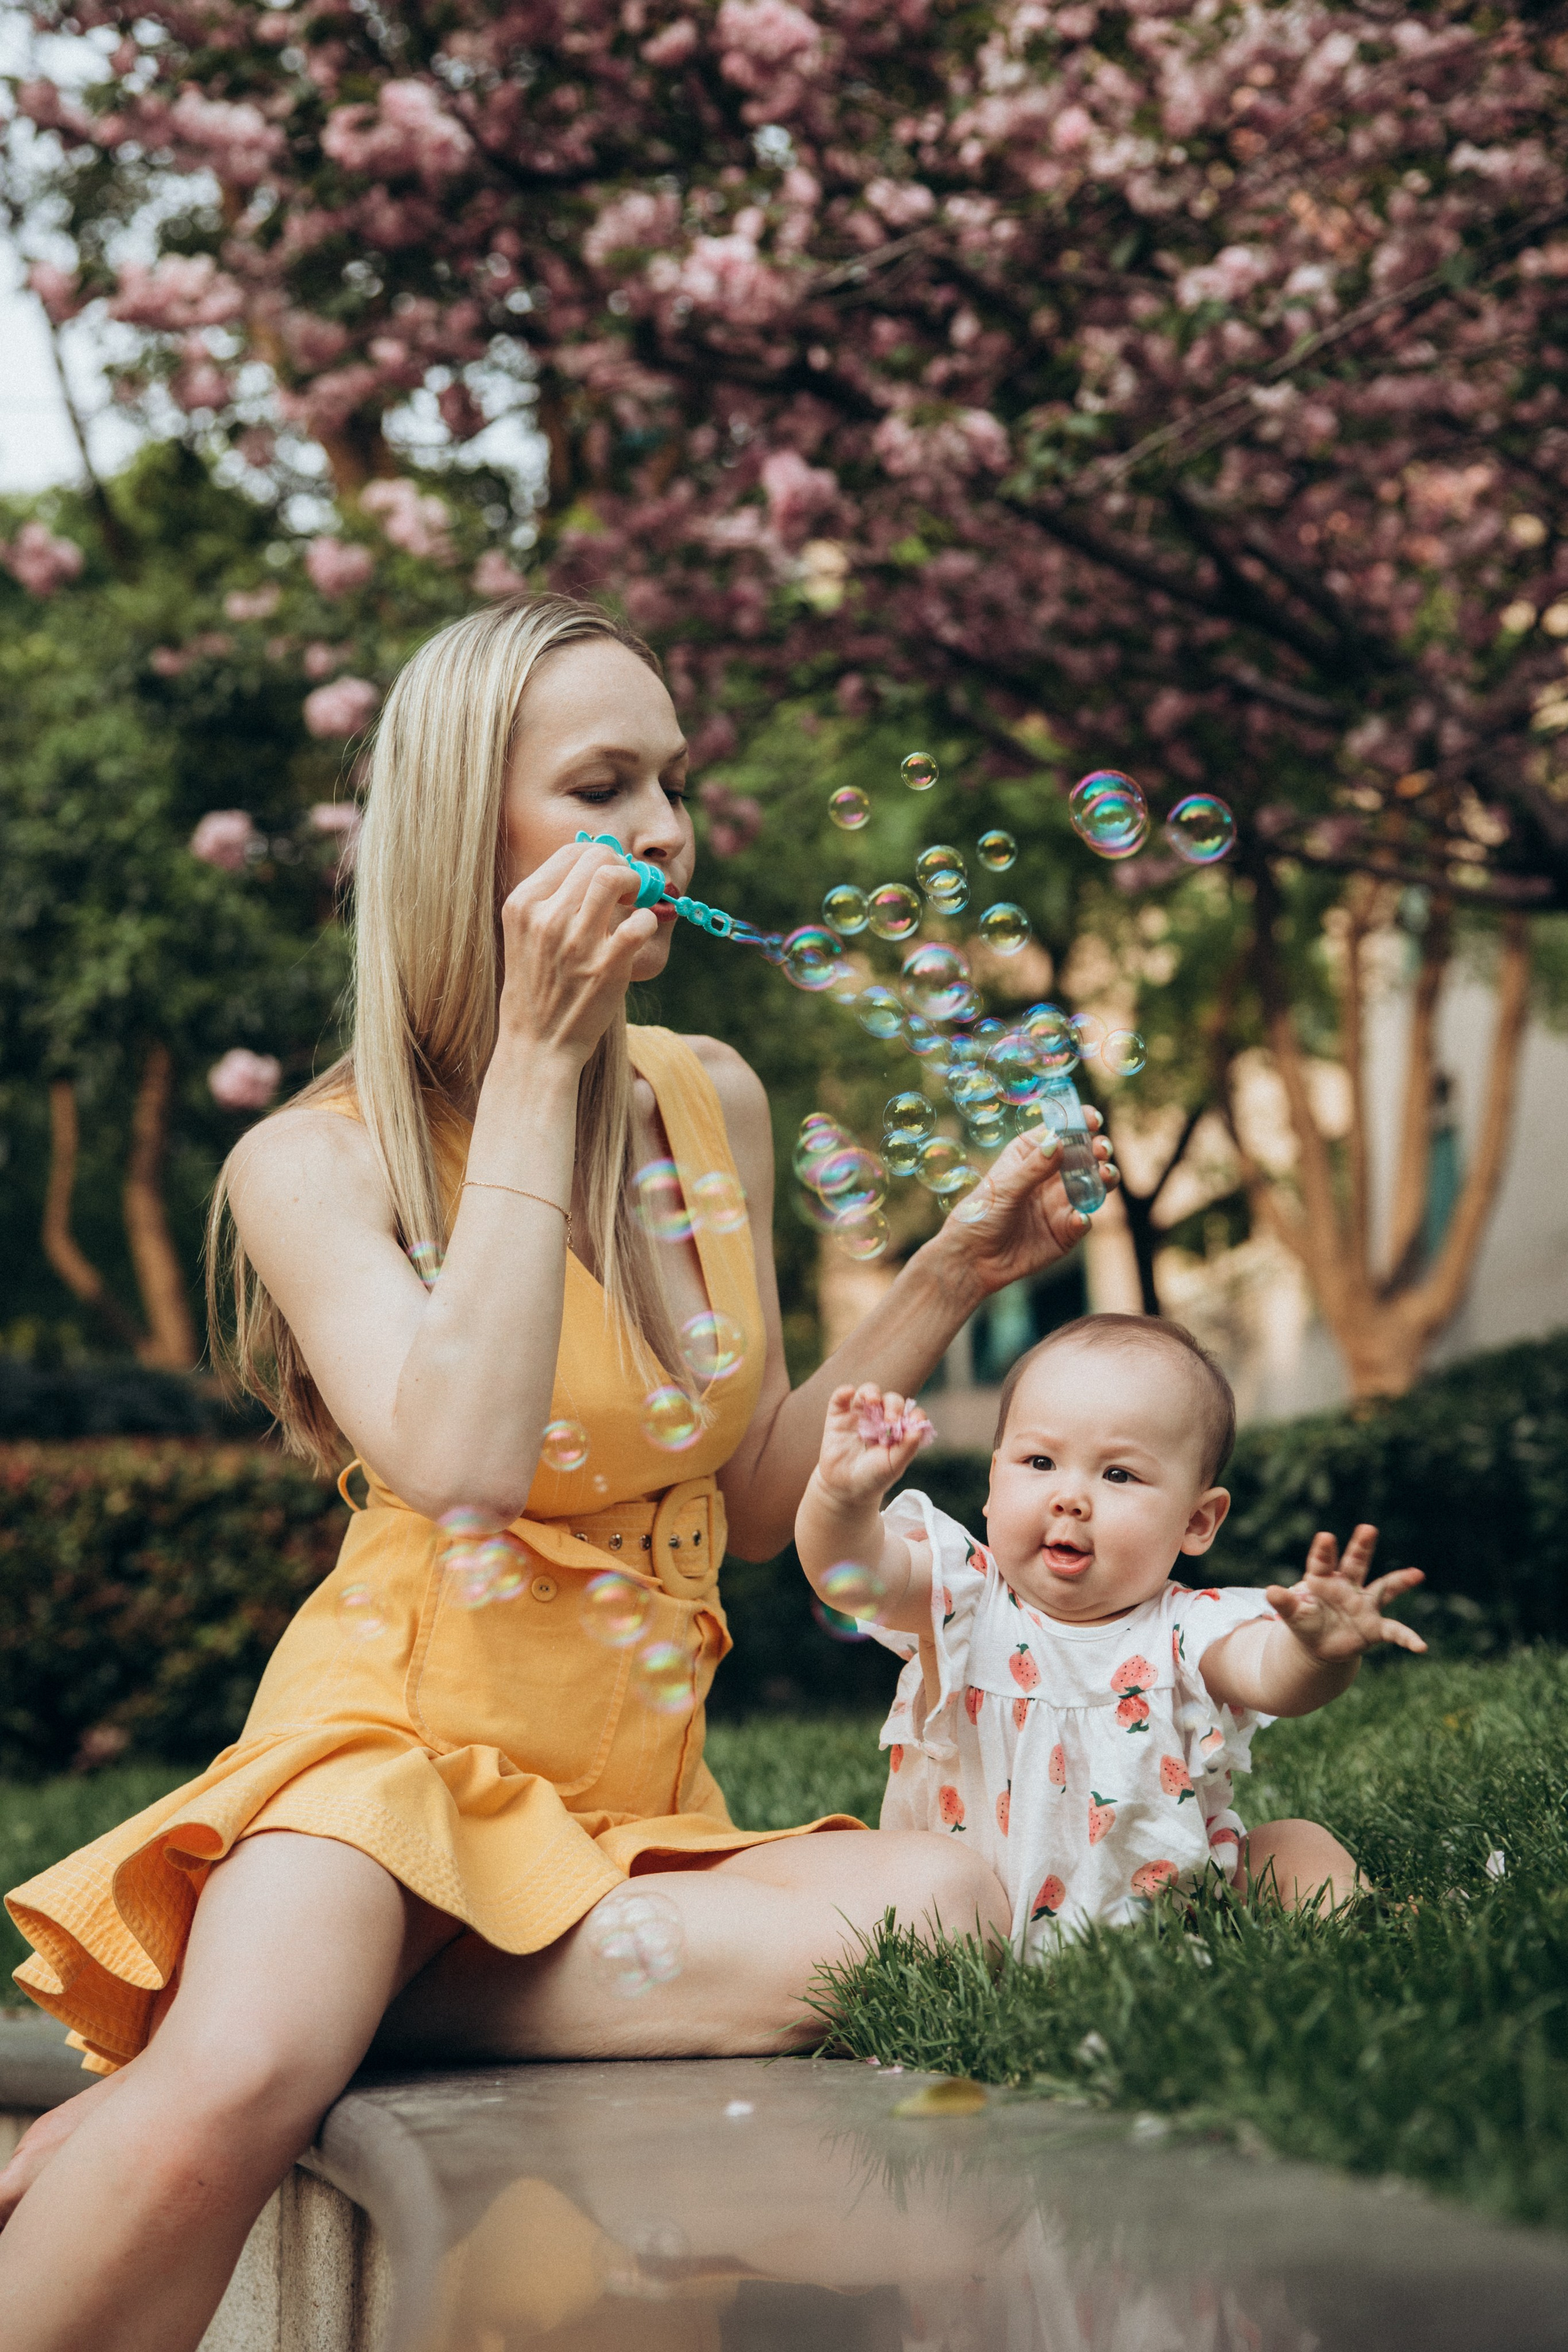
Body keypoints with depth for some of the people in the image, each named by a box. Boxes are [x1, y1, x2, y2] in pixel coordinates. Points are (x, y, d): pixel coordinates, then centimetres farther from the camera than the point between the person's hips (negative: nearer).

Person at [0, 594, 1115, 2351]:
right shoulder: (318, 1161, -5)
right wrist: (534, 1067, -19)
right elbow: (465, 1465, -26)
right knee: (228, 2093, -39)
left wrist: (952, 1273, 9)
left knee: (949, 1902, -28)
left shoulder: (711, 1106, 11)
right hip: (401, 1740, -6)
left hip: (636, 1790, 6)